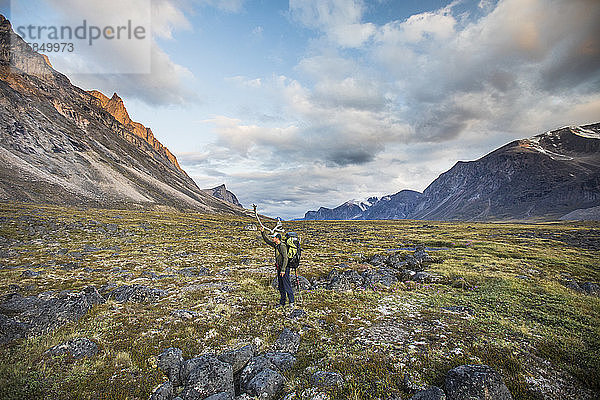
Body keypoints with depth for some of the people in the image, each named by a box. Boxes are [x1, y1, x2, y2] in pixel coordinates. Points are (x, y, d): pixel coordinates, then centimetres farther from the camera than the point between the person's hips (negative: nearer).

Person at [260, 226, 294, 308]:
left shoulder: (282, 246, -18)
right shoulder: (276, 245, 9)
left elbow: (285, 258, -23)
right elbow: (267, 240, 22)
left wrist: (283, 270, -26)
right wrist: (262, 232, 15)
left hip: (284, 268, -10)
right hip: (279, 268, 10)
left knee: (286, 285, -7)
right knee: (280, 286, 14)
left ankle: (291, 302, 1)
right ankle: (282, 302, 23)